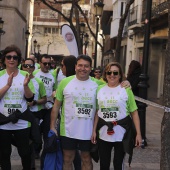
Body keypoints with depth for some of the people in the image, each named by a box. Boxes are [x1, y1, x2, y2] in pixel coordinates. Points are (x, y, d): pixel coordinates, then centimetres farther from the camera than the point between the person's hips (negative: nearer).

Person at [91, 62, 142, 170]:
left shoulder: (126, 89, -4)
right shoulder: (100, 89, 5)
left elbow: (134, 112, -3)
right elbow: (97, 112, 10)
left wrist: (138, 133, -6)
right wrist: (94, 131, 7)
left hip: (121, 134, -3)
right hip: (103, 134, 3)